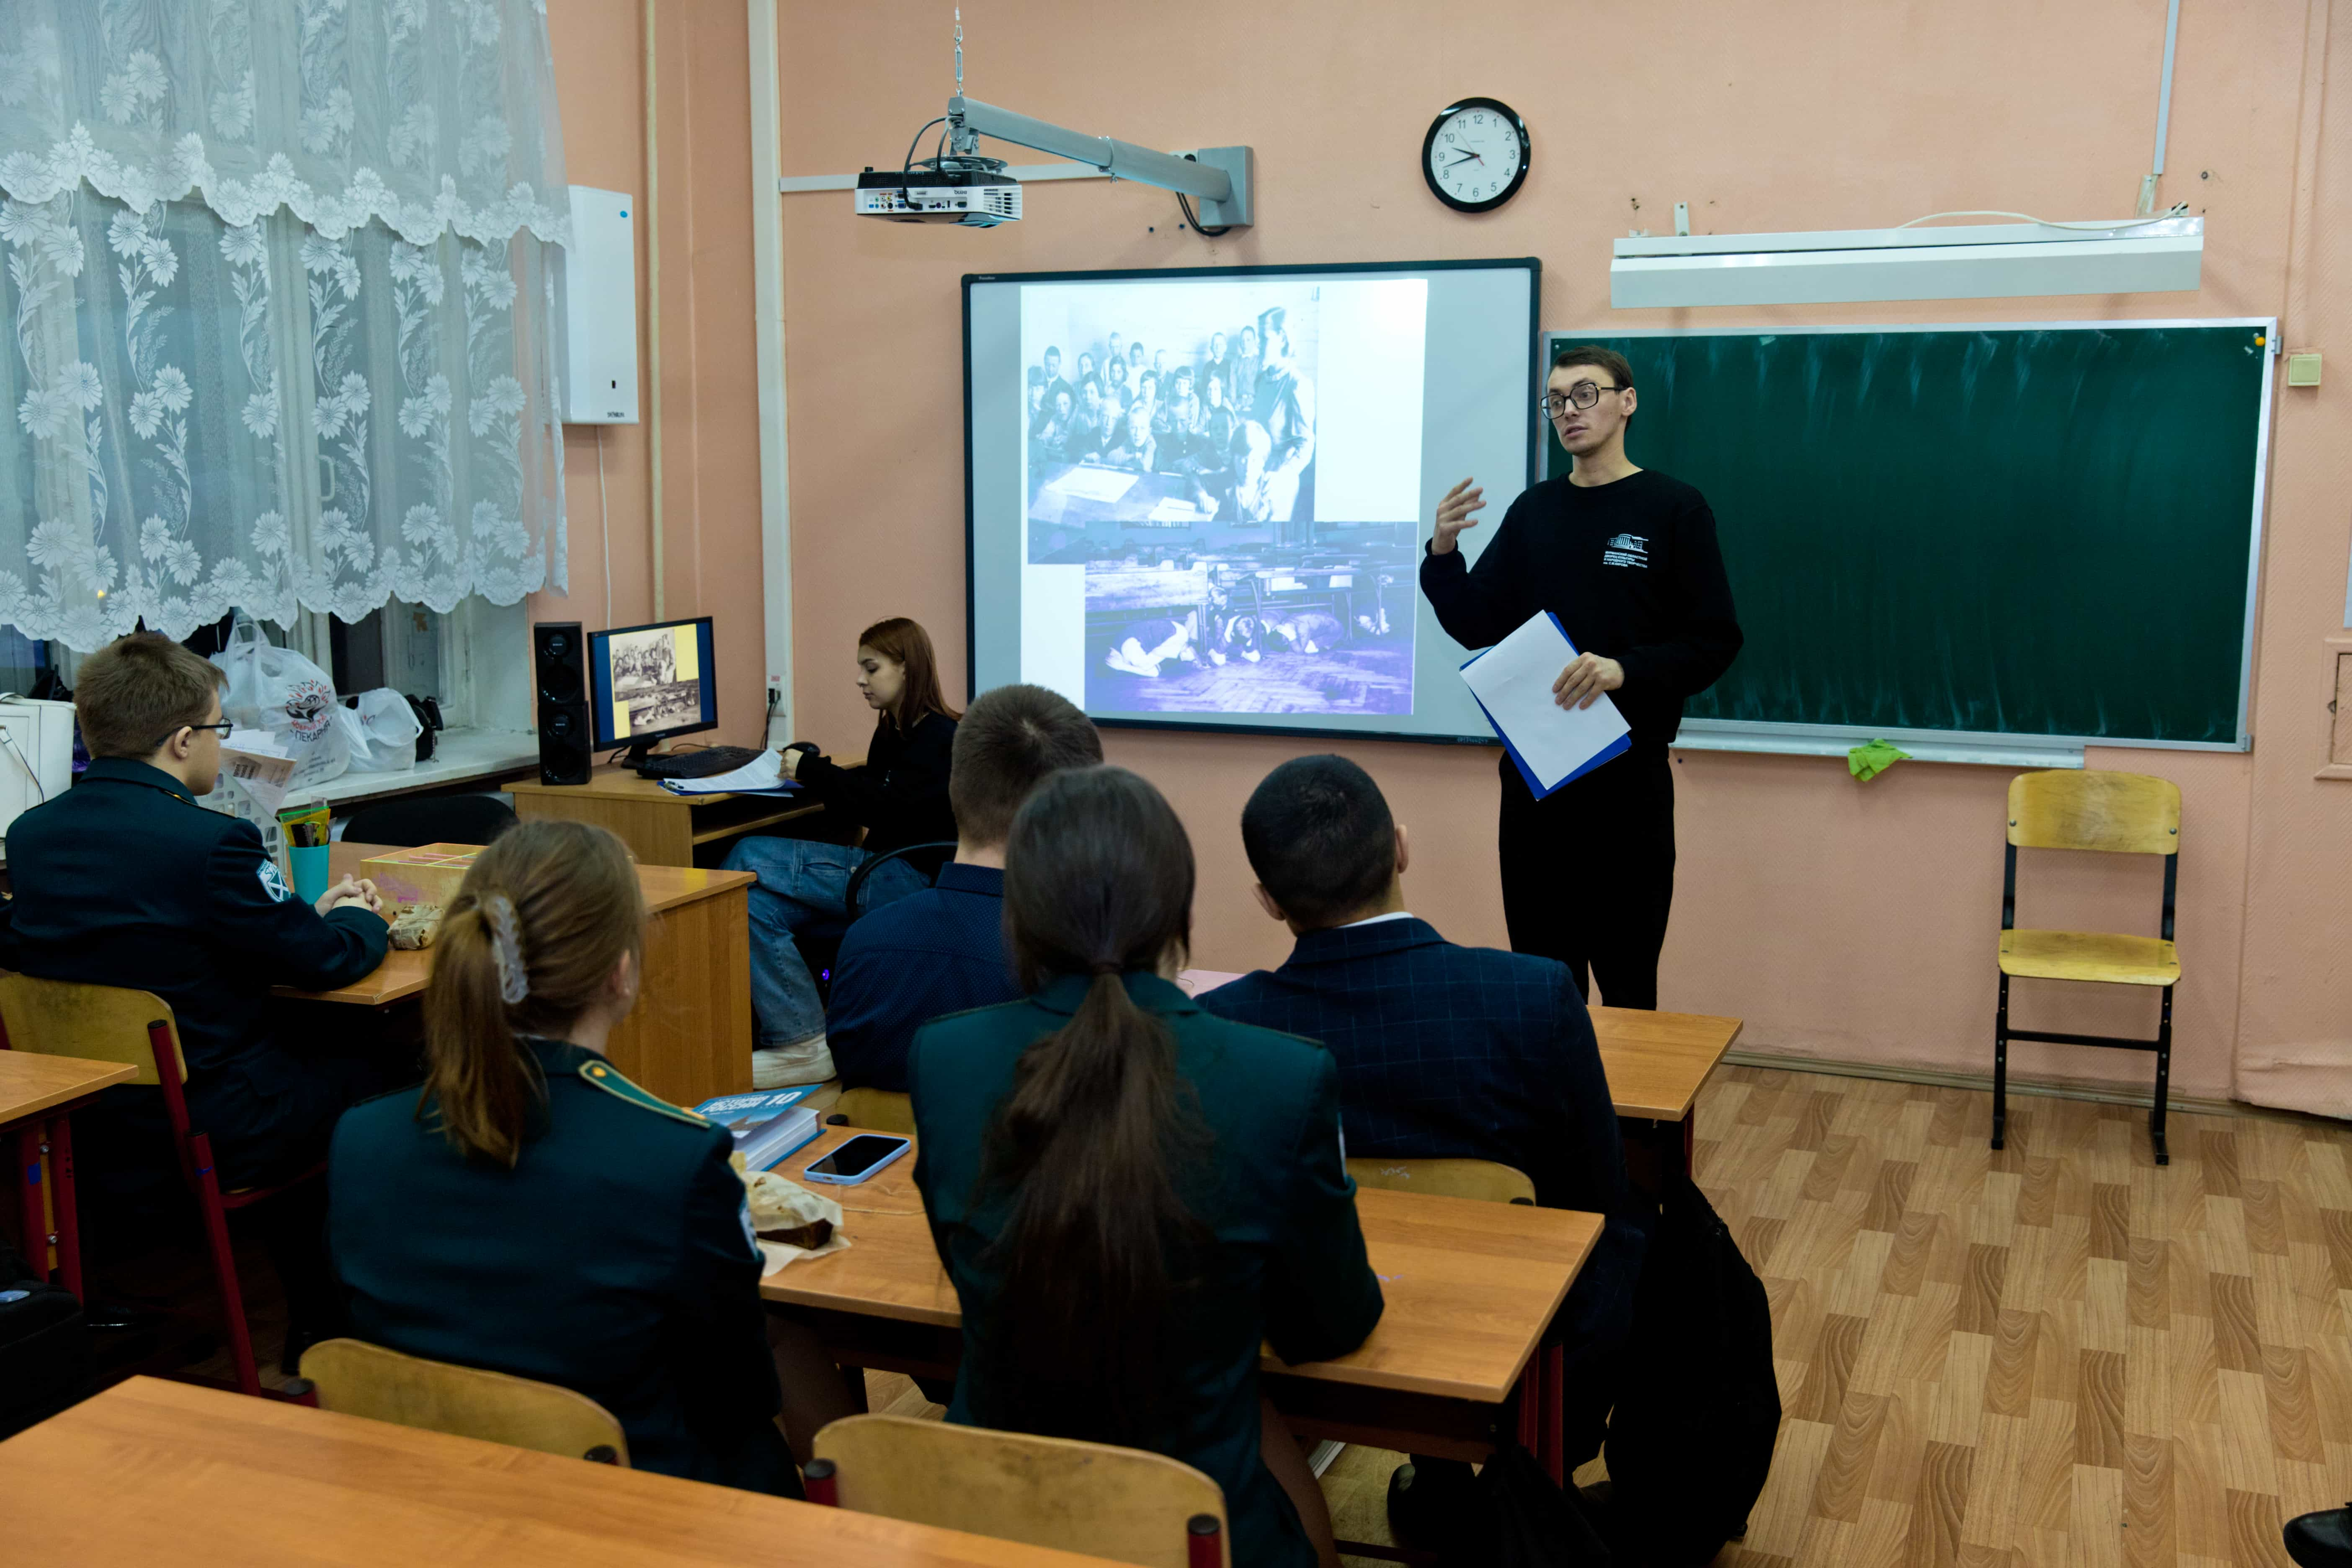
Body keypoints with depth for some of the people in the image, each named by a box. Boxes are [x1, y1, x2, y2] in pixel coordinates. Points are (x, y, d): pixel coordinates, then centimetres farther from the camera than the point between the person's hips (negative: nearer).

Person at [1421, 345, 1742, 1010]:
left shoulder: (1674, 509, -2)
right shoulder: (1534, 511, 12)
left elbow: (1715, 641, -7)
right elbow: (1478, 627, 11)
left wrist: (1625, 669, -22)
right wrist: (1443, 555, -6)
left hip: (1628, 776, -4)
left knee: (1626, 979, -2)